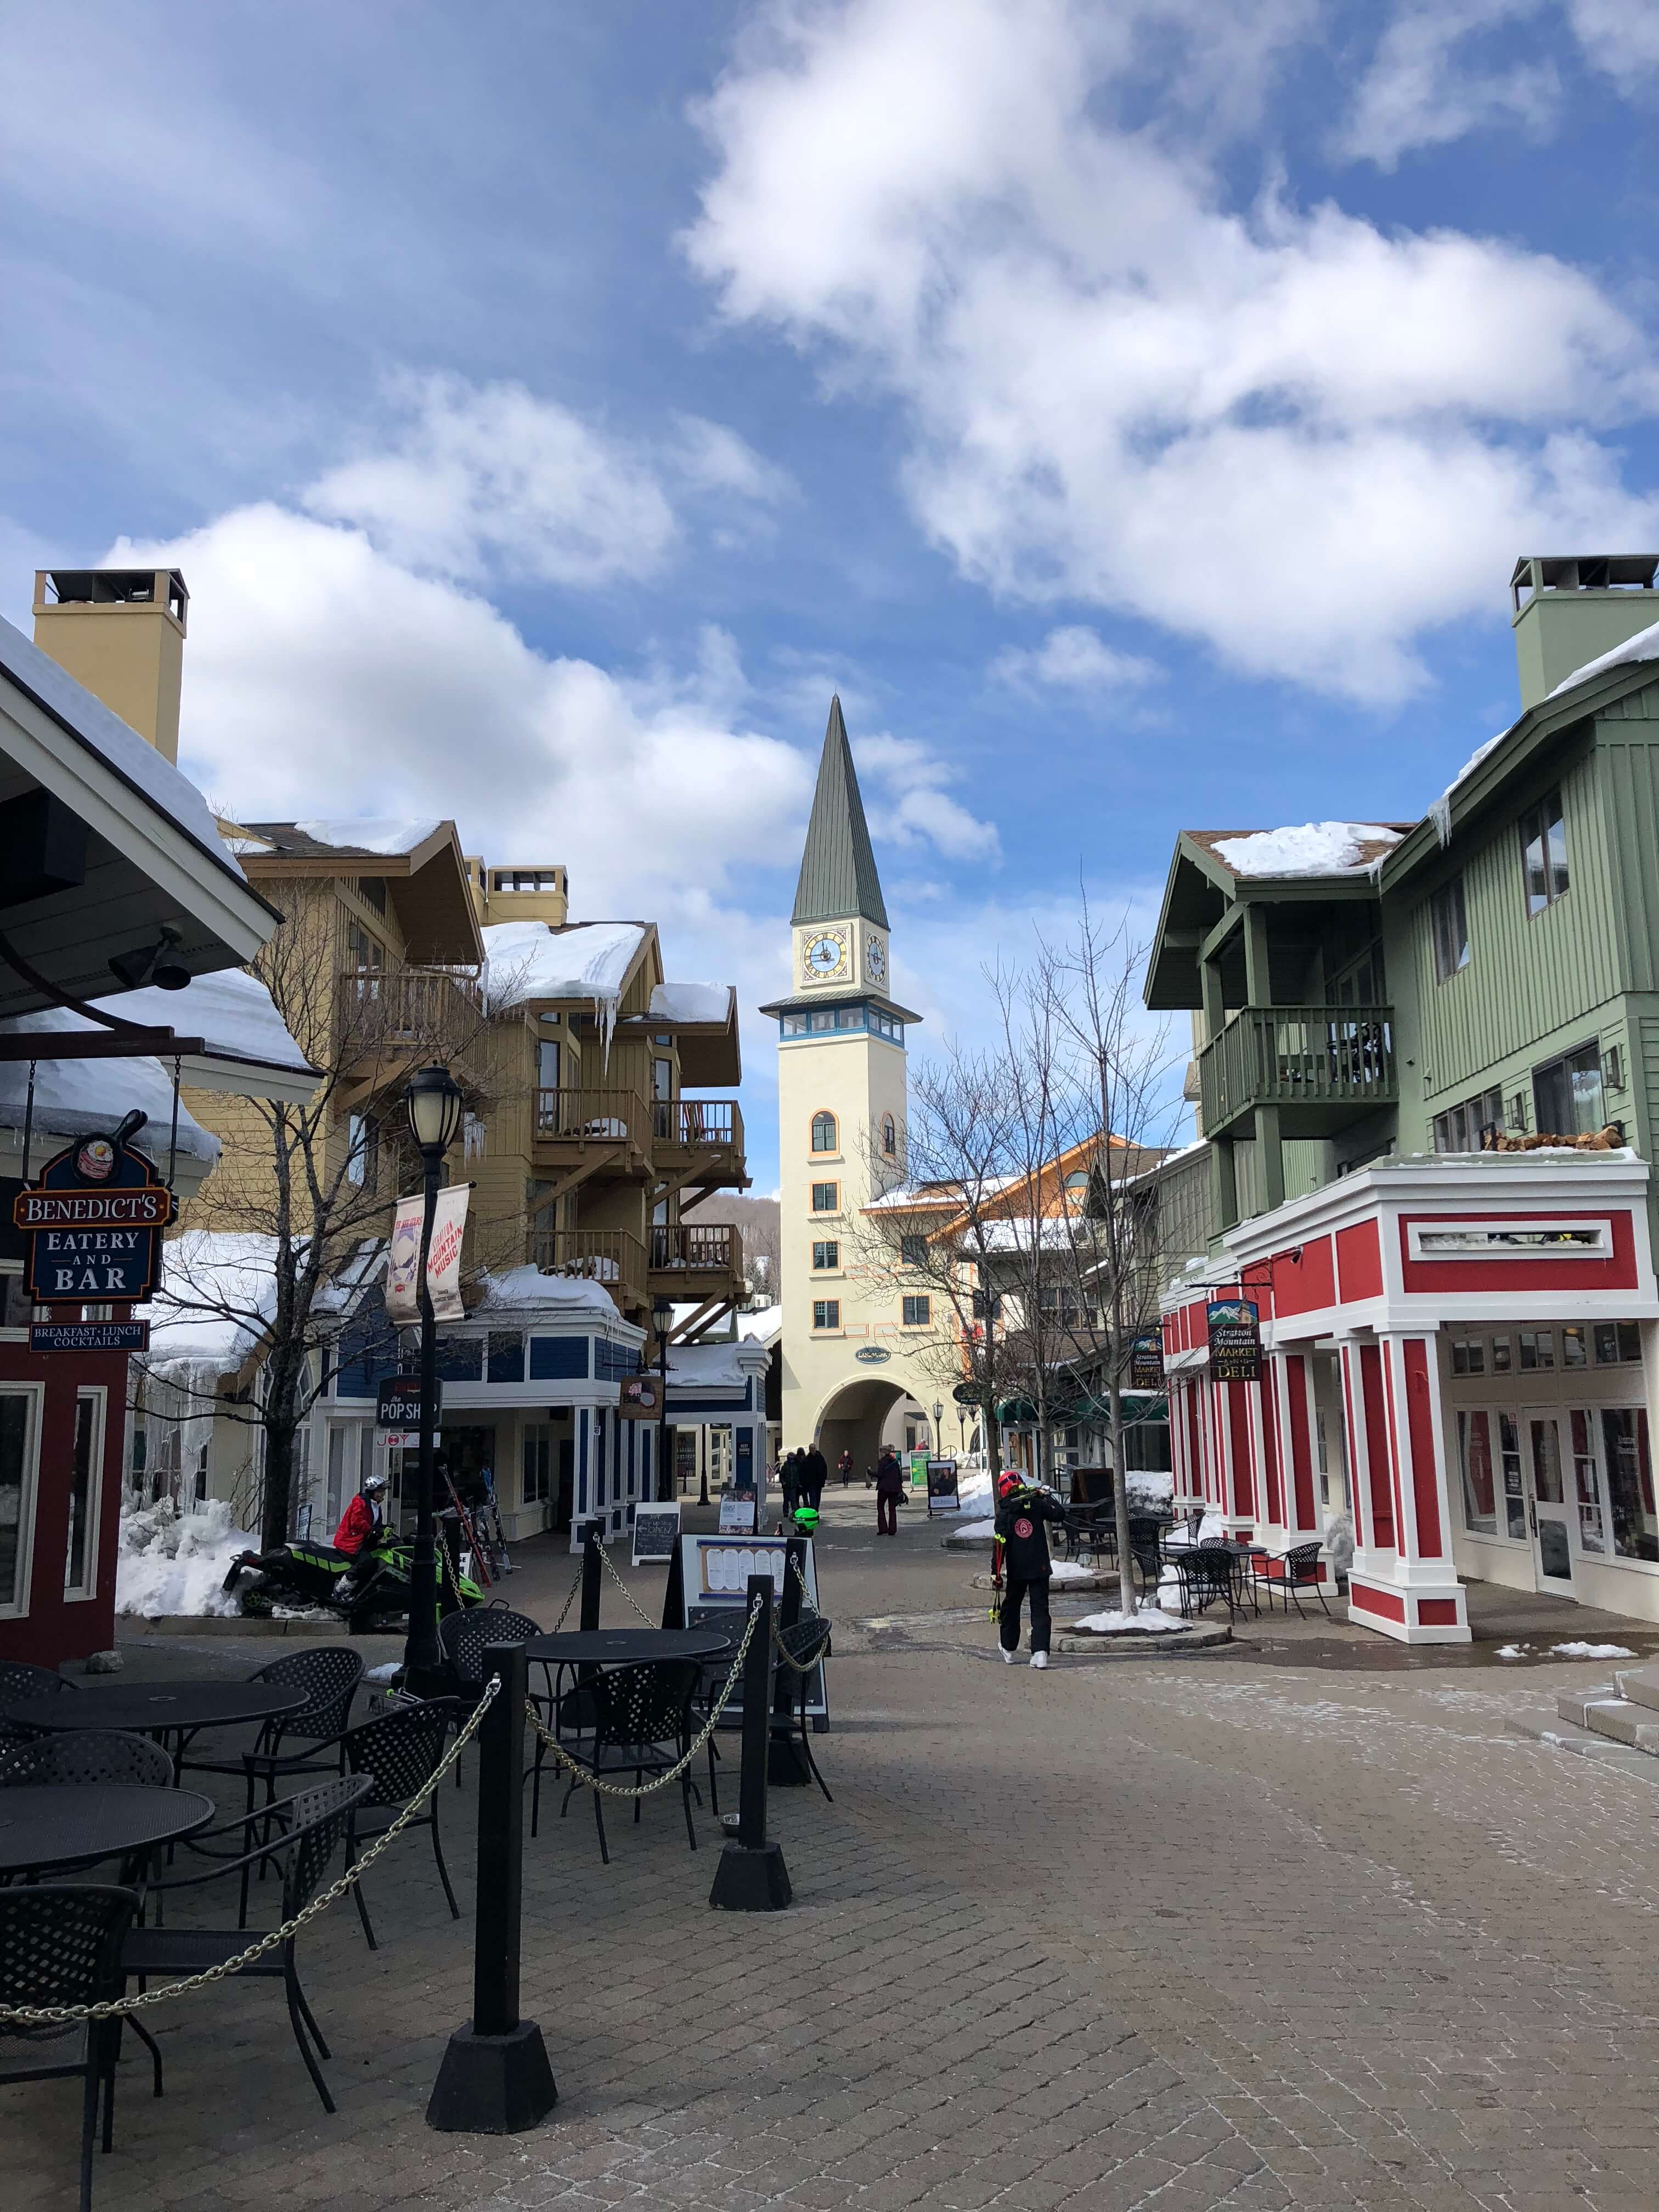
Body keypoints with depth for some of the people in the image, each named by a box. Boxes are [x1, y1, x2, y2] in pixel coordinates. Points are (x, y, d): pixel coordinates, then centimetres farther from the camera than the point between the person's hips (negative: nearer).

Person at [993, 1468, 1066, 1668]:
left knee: (1011, 1608, 17)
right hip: (1040, 1567, 1)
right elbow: (1059, 1515, 5)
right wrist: (1048, 1497, 18)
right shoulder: (1037, 1504, -5)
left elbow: (1000, 1545, -10)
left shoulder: (1004, 1514, -7)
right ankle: (1040, 1652, -12)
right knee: (1040, 1610, 2)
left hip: (1016, 1570, 0)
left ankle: (1009, 1650, 28)